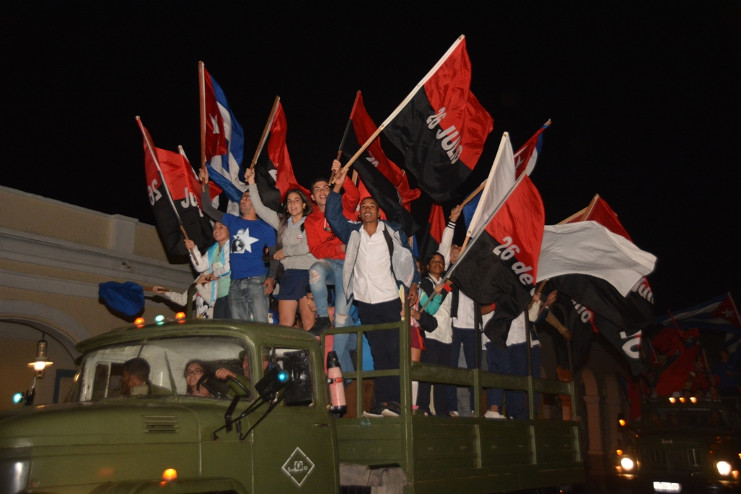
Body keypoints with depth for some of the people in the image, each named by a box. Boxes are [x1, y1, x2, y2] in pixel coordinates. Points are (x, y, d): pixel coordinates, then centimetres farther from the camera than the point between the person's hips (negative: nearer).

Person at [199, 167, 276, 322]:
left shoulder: (266, 228, 9)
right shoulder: (232, 221, 20)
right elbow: (208, 209, 19)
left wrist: (272, 278, -9)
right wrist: (205, 184, 9)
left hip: (256, 281, -4)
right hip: (234, 283, 4)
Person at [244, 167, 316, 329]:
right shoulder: (282, 222, 18)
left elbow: (309, 245, -12)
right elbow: (260, 208, 17)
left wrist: (285, 251, 0)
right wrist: (251, 183, 14)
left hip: (309, 273, -4)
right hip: (290, 274, 4)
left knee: (308, 320, -7)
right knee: (284, 322, -2)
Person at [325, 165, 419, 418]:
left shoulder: (393, 233, 4)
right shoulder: (352, 232, 9)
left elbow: (407, 258, 9)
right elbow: (333, 216, -2)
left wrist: (413, 285, 2)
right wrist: (337, 188, -10)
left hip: (391, 301, -2)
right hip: (365, 303, 2)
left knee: (395, 350, -6)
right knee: (378, 353, 6)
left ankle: (394, 400, -4)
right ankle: (383, 402, 7)